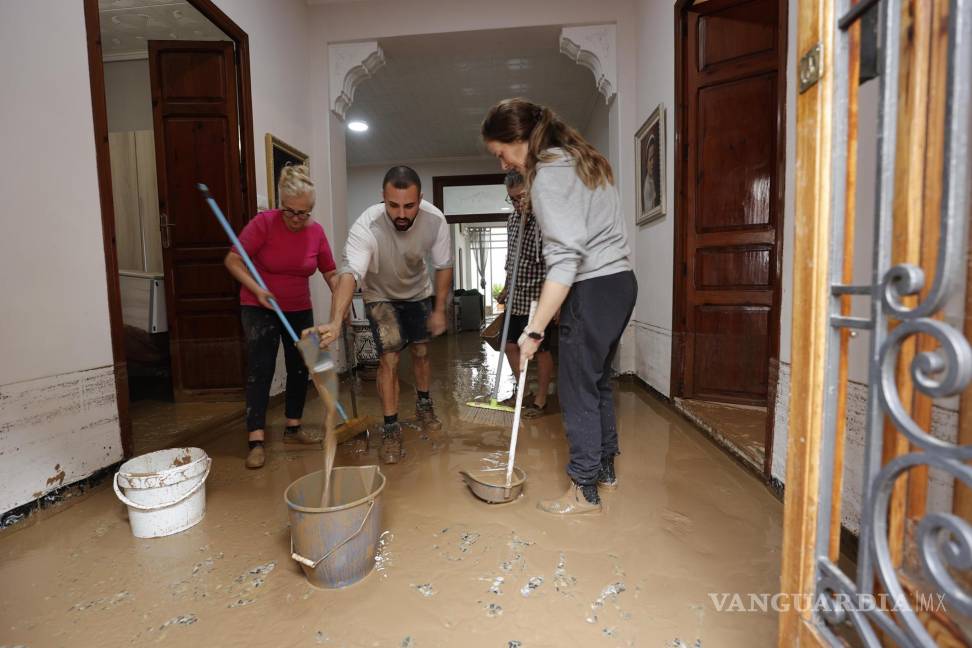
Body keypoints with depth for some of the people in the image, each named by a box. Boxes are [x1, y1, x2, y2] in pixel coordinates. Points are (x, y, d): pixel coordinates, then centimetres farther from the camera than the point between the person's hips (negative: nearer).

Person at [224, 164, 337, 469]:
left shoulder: (316, 231, -6)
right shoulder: (263, 223, -17)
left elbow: (330, 273, 1)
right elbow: (233, 261, -14)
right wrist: (257, 290, -25)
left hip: (299, 309, 4)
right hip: (259, 309, -4)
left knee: (299, 368, 7)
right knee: (260, 370, -8)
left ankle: (292, 429, 22)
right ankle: (256, 441, -5)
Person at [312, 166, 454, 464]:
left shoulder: (435, 220, -27)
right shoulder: (365, 226, -37)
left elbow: (443, 266, -13)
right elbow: (349, 273, -49)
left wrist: (440, 310, -12)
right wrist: (335, 322, -64)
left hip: (418, 292, 3)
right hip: (380, 296, -3)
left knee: (421, 351, 12)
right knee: (389, 358, -11)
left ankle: (423, 404, 38)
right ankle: (391, 428, 5)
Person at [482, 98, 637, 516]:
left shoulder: (547, 176, -14)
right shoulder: (582, 159, 16)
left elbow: (564, 259, -24)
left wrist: (535, 329, -24)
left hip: (592, 290, -10)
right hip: (620, 281, 10)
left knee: (577, 389, 0)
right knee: (598, 379, 18)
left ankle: (585, 491, 13)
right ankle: (605, 467, 32)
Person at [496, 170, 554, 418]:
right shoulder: (513, 219, 9)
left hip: (537, 297, -8)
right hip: (516, 297, 8)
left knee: (540, 349, 2)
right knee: (510, 344, 13)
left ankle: (540, 401, 18)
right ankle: (524, 392, 29)